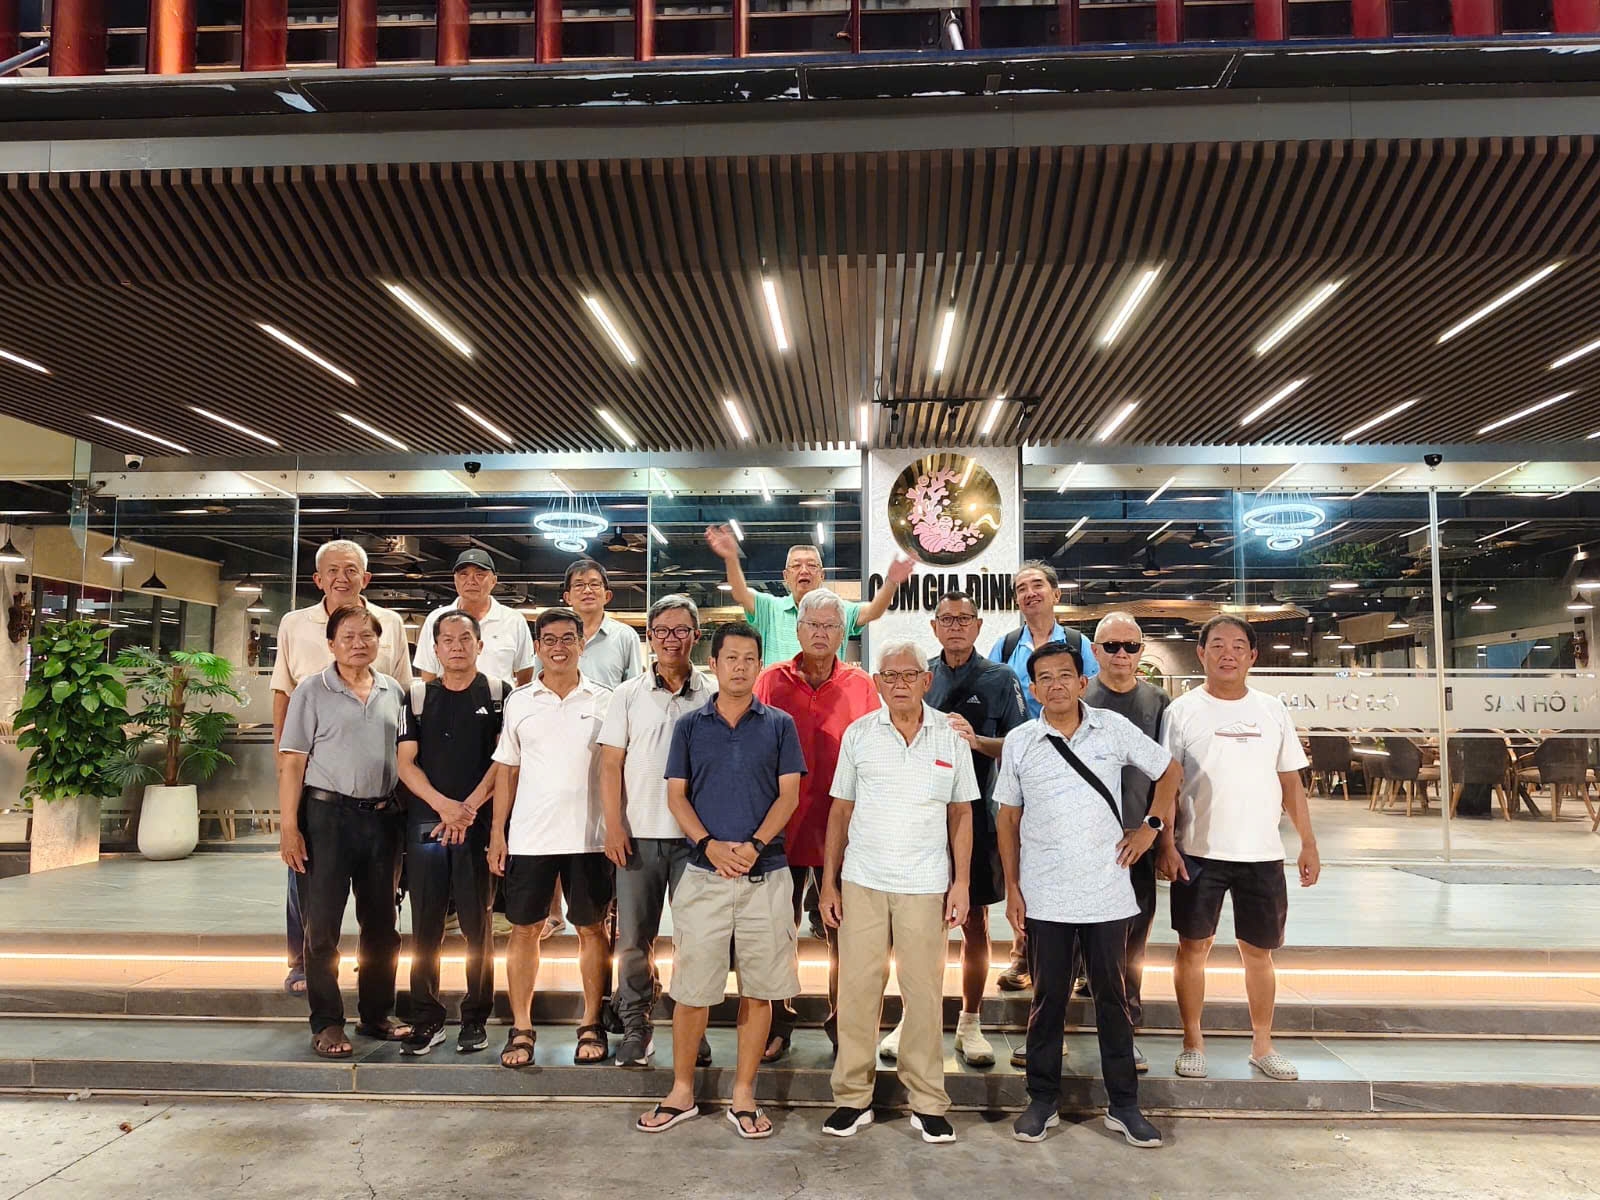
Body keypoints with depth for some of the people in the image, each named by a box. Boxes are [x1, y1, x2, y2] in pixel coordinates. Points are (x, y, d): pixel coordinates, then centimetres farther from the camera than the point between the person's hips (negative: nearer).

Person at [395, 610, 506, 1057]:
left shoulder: (498, 693, 4)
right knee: (425, 925, 5)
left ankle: (476, 1020, 14)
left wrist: (470, 806, -13)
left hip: (480, 823, -2)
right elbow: (406, 763, 4)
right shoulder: (418, 696, 10)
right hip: (426, 822, 2)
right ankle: (427, 1020, 15)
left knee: (478, 923, 3)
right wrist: (443, 804, -11)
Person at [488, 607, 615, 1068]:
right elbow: (507, 770, 9)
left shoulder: (603, 701, 2)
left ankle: (591, 1025, 20)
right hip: (529, 835, 1)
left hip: (589, 835, -1)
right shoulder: (519, 702, 6)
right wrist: (497, 831, 3)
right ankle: (521, 1029, 17)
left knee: (591, 929, 7)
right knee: (524, 929, 6)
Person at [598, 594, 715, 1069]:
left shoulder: (712, 695, 3)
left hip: (695, 834, -1)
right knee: (634, 937, 7)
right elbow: (611, 765, 5)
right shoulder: (628, 694, 6)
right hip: (638, 833, 1)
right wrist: (614, 826, -4)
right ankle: (635, 1029, 21)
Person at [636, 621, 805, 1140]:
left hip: (765, 873, 0)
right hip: (704, 872, 0)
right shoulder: (690, 726, 7)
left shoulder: (779, 724, 5)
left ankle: (743, 1097, 20)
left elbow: (789, 793, 0)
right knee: (692, 989, 5)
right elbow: (676, 795, 3)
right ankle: (682, 1093, 22)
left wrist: (755, 844, -15)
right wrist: (710, 844, -13)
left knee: (759, 989, 6)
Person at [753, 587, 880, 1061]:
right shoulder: (772, 681, 1)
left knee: (844, 933, 10)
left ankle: (842, 1025, 27)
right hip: (783, 826, 0)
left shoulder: (860, 685, 1)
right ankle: (778, 1027, 27)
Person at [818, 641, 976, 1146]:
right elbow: (841, 810, 7)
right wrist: (829, 882, 4)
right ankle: (853, 1097, 19)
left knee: (925, 992, 4)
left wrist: (961, 882, 1)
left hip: (926, 885, 0)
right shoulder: (858, 734, 3)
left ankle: (927, 1103, 19)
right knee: (857, 989, 4)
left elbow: (961, 813, 7)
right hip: (862, 881, 1)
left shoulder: (950, 736, 3)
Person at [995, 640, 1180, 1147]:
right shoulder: (1019, 742, -2)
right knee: (1048, 999, 9)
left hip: (1107, 891, 1)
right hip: (1045, 897, 0)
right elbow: (1008, 818, 4)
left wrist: (1151, 827, 2)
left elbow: (1168, 771, 12)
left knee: (1113, 999, 11)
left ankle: (1124, 1105, 24)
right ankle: (1043, 1101, 23)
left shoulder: (1113, 728, -2)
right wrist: (1012, 887, 1)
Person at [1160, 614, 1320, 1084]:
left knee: (1259, 952, 12)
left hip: (1262, 854, 3)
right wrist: (1166, 844, -11)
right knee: (1193, 946, 4)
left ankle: (1262, 1046, 27)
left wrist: (1309, 844, 8)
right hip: (1198, 852, -2)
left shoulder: (1272, 710, 7)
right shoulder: (1183, 710, -2)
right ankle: (1193, 1043, 19)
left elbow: (1291, 783, 11)